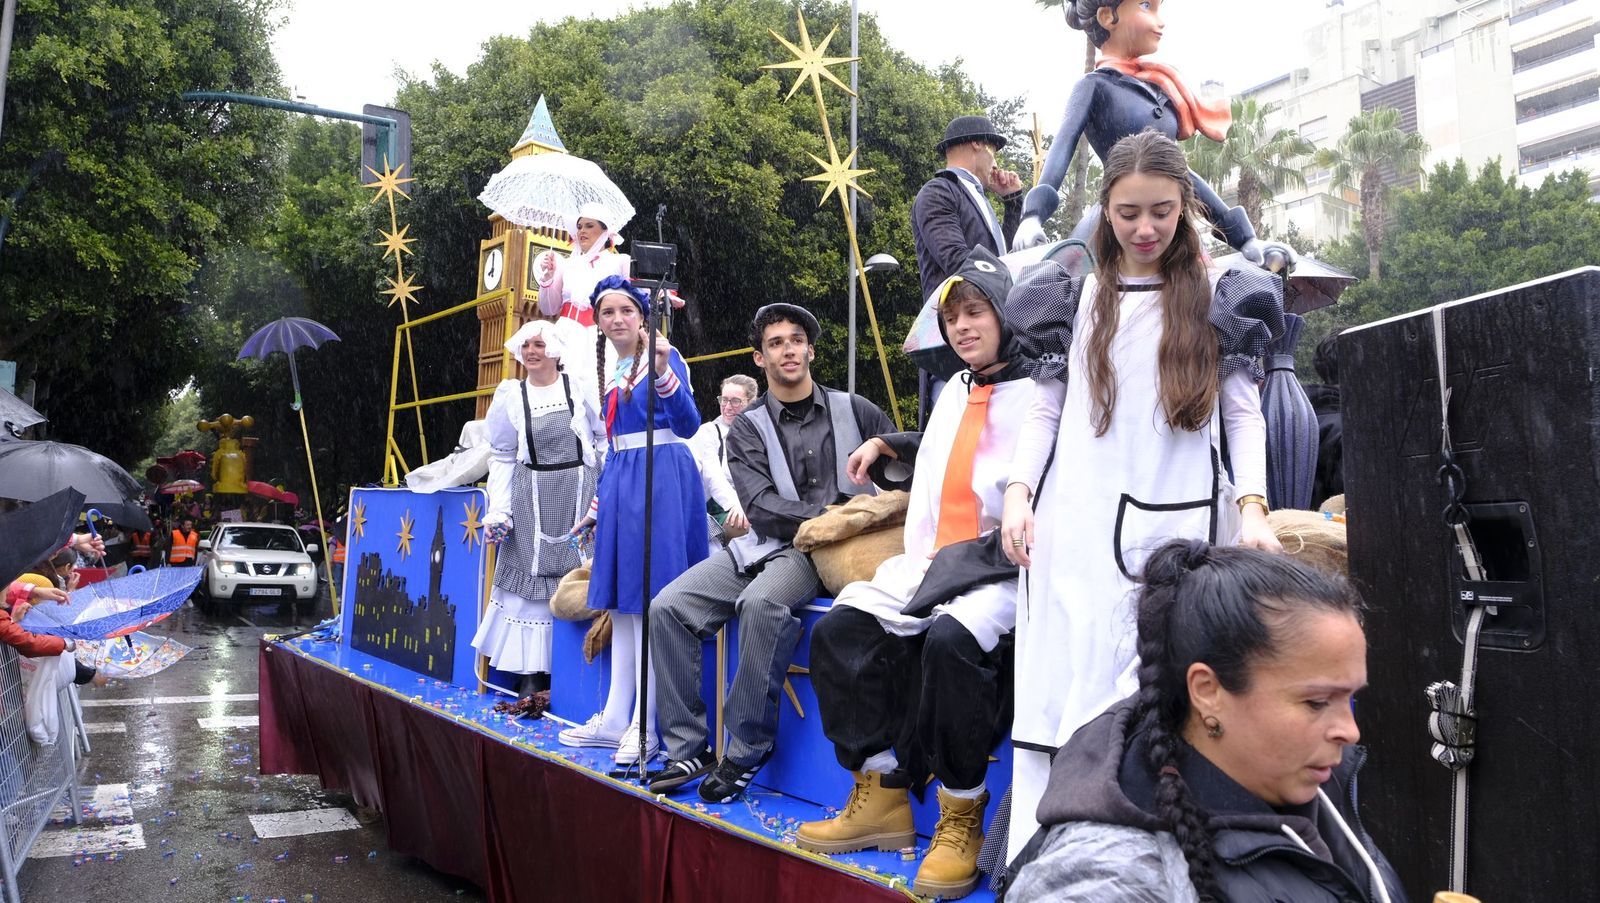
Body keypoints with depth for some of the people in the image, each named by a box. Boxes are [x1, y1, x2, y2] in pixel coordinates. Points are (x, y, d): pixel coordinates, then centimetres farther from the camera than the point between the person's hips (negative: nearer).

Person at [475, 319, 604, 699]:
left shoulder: (580, 388, 2)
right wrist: (499, 510, 0)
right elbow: (503, 458, 7)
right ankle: (533, 671, 8)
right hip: (532, 497, 1)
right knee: (533, 576, 1)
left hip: (578, 494, -1)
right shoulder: (511, 394, 6)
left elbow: (604, 442, 3)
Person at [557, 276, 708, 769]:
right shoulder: (610, 372, 16)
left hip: (662, 479, -8)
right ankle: (616, 717, 17)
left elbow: (688, 425, -16)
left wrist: (663, 373, -32)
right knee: (622, 601, 9)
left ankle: (644, 724, -1)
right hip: (619, 482, 8)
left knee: (649, 598, -7)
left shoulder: (665, 356, -5)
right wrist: (596, 505, 21)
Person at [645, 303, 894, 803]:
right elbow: (761, 508, -3)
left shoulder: (853, 410, 10)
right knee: (668, 607, -17)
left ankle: (746, 750, -21)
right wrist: (830, 514, -15)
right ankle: (688, 748, -8)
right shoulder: (747, 428, 10)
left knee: (762, 602, -35)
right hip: (765, 543, 3)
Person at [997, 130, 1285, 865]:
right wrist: (1019, 491, -1)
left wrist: (1251, 505, -5)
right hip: (1078, 524, 1)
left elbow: (1244, 412, 8)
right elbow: (1045, 407, 12)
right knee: (1069, 694, -1)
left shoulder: (1216, 299, 9)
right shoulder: (1076, 298, 12)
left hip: (1179, 526, 0)